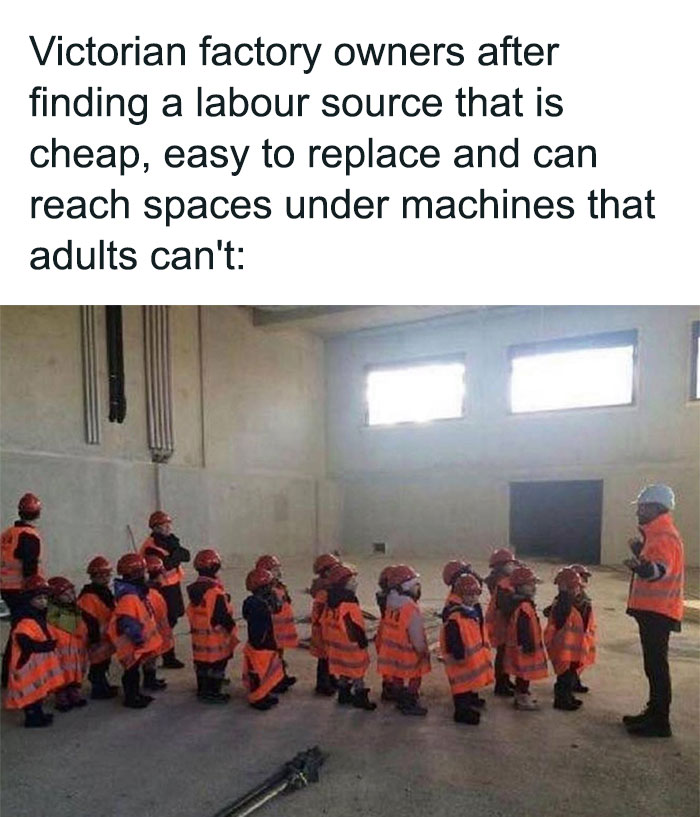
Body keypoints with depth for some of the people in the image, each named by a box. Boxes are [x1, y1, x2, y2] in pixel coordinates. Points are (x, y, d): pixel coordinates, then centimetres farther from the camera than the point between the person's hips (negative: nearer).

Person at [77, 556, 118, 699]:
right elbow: (89, 620, -23)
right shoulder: (88, 596, -20)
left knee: (105, 662, 20)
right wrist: (94, 638, -23)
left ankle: (103, 685, 34)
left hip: (107, 636, 9)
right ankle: (98, 689, 12)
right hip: (98, 639, -9)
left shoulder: (106, 592, 10)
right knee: (98, 663, 0)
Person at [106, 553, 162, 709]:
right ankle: (130, 698, 15)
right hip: (132, 644, -10)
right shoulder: (128, 597, -26)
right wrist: (138, 637, -24)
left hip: (141, 641, 10)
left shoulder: (137, 592, 7)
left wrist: (146, 634, 22)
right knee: (131, 670, 3)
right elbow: (127, 622, -30)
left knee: (135, 668, 21)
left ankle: (136, 694, 33)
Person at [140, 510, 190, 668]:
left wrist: (176, 550, -16)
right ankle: (168, 658, 7)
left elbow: (186, 556, 0)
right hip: (162, 588, -9)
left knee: (171, 619, 18)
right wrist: (177, 554, -17)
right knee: (167, 622, -3)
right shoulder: (151, 546, -18)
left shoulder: (170, 539, 9)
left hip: (173, 585, 9)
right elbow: (166, 565, -28)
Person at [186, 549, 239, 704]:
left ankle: (202, 690, 31)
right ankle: (212, 693, 14)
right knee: (216, 665, 6)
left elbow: (192, 613, 11)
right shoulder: (216, 592, -25)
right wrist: (232, 632, -5)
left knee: (202, 664, 19)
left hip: (198, 637, 8)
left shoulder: (193, 589, 0)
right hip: (216, 638, -8)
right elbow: (225, 617, -20)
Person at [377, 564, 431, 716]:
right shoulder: (412, 609, -28)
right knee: (414, 678, 12)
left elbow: (389, 628, 4)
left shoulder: (390, 605, -5)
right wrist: (424, 651, -8)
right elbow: (417, 636, -23)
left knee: (397, 677, 22)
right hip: (408, 653, -7)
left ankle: (401, 700, 36)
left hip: (392, 650, 7)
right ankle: (410, 705, 21)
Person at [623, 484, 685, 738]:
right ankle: (654, 712, 29)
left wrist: (644, 568, -56)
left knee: (656, 665, -4)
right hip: (651, 610, 11)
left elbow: (661, 569, -37)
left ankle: (659, 722, 4)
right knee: (653, 664, 18)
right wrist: (639, 551, 34)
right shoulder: (657, 534, 14)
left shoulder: (665, 537, -19)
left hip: (658, 612, -11)